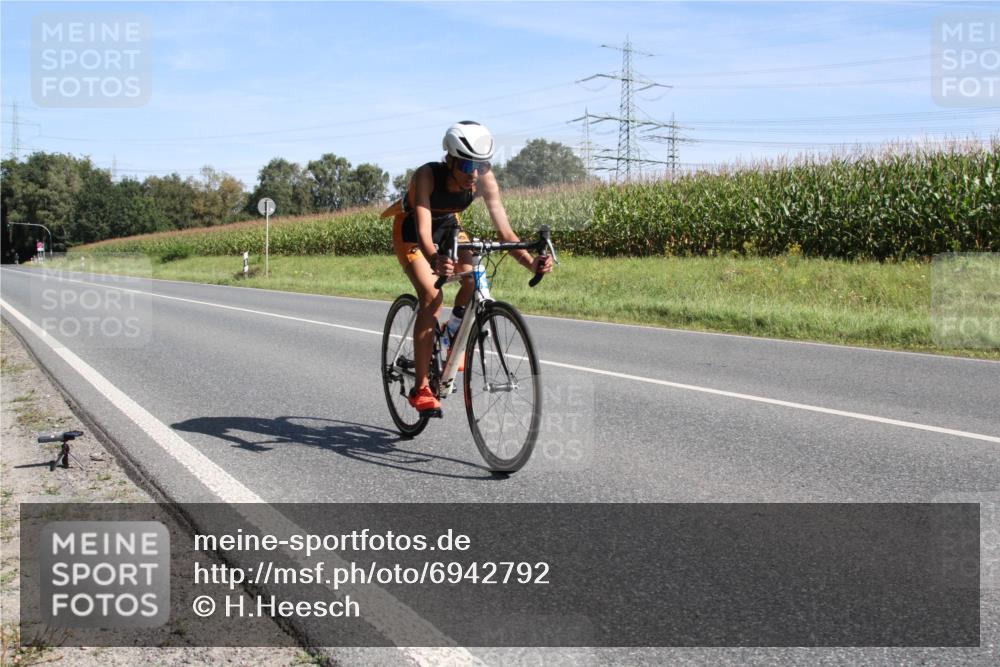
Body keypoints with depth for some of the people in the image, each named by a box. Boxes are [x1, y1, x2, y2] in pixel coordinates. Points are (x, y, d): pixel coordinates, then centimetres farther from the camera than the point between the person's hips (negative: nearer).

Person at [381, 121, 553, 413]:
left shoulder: (484, 179, -28)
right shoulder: (427, 175, -38)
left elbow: (504, 230, -30)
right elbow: (423, 233, -48)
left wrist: (530, 262, -48)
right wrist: (436, 261, -69)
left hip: (448, 225, 4)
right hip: (411, 229, -4)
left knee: (475, 279, -20)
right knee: (431, 297, -23)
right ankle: (421, 388, -17)